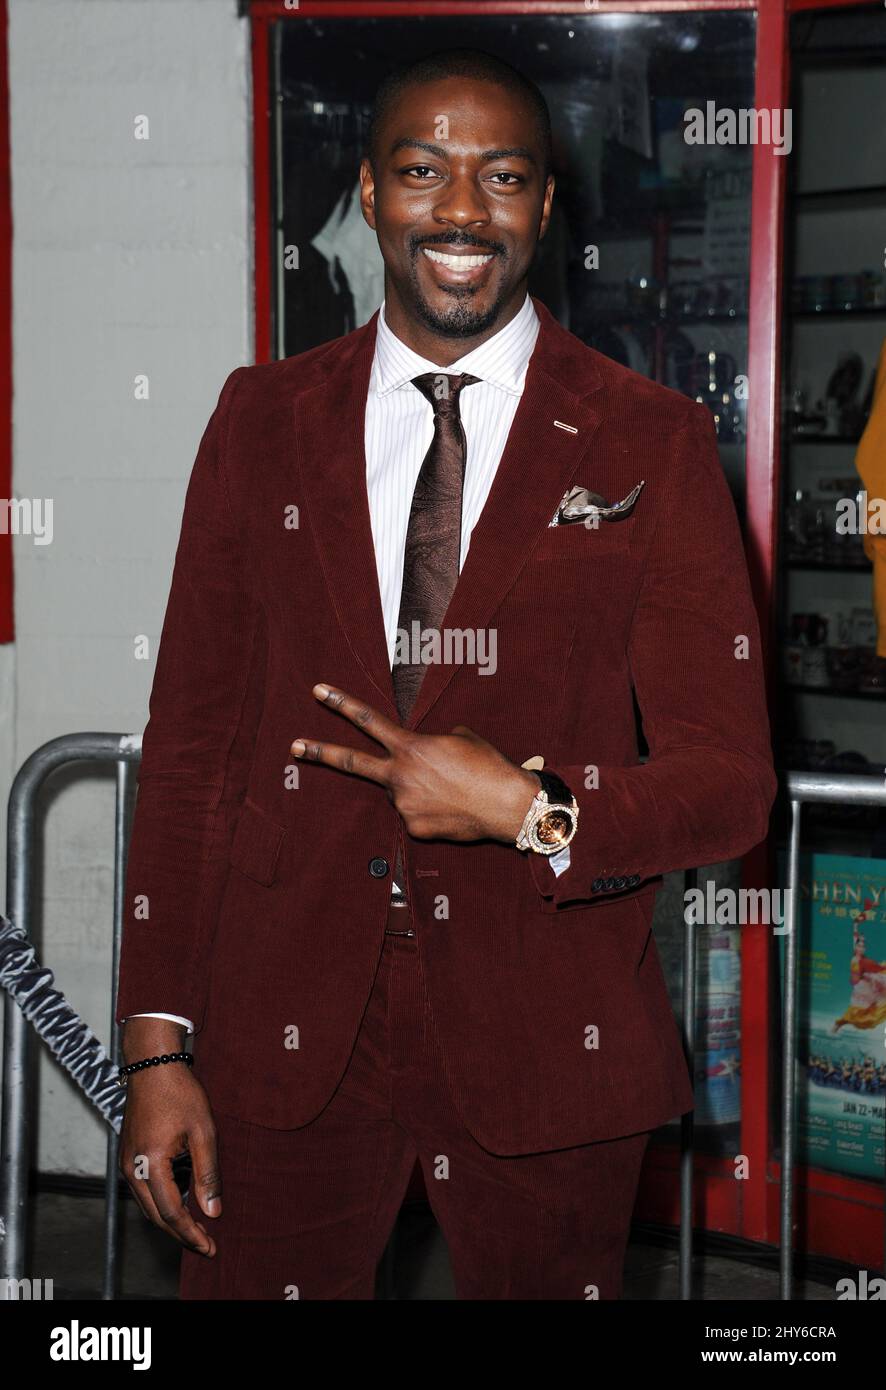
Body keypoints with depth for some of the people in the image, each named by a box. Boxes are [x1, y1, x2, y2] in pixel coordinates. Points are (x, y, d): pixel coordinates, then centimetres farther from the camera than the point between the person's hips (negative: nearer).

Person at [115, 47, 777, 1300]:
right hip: (286, 1040, 2)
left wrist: (532, 811, -21)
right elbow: (191, 742, 5)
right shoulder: (262, 421, 5)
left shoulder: (651, 446, -1)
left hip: (542, 1047, -1)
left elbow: (731, 781, -3)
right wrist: (158, 1041, 0)